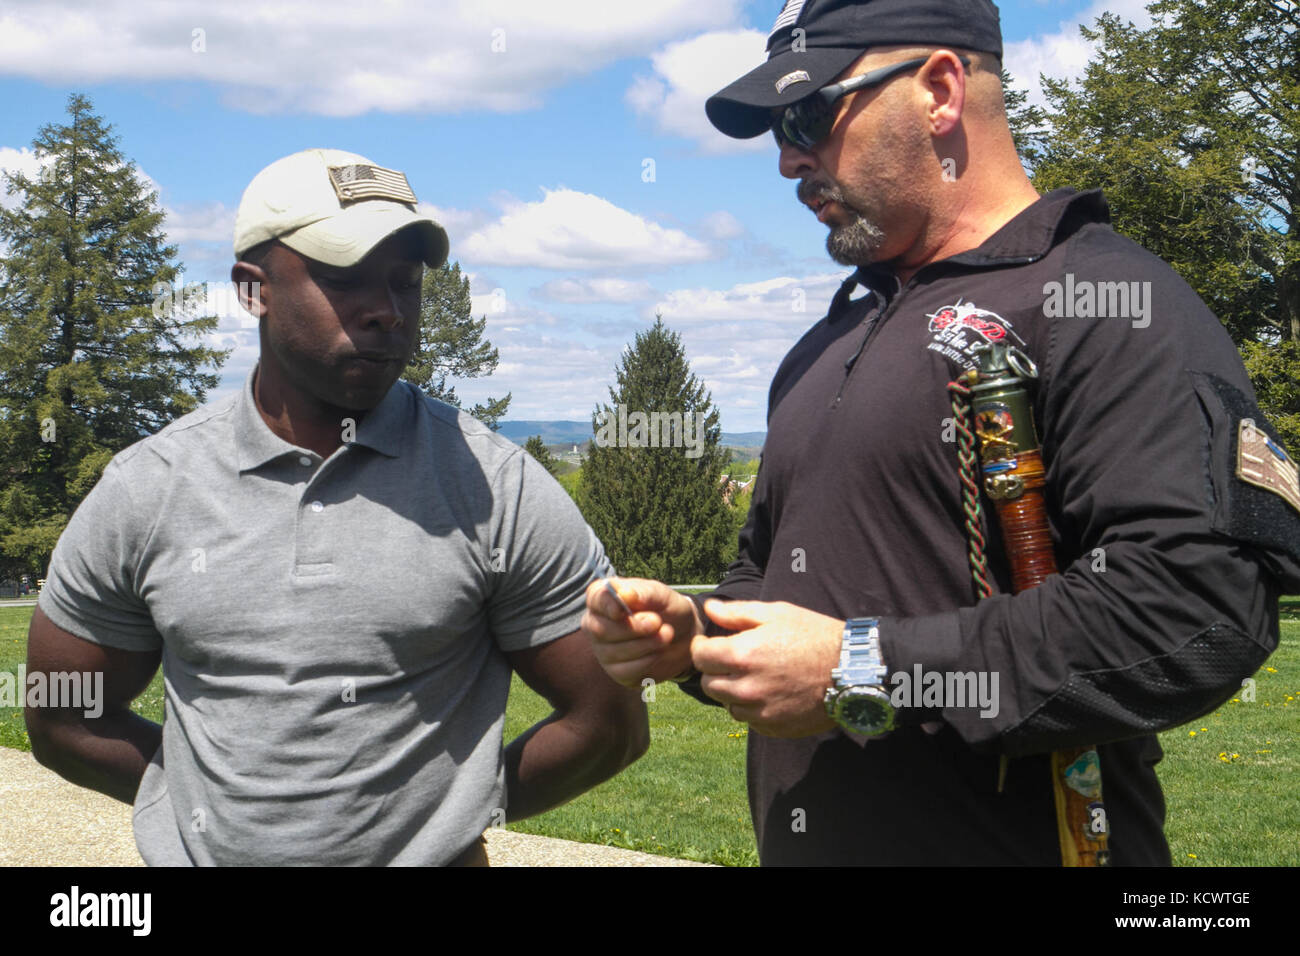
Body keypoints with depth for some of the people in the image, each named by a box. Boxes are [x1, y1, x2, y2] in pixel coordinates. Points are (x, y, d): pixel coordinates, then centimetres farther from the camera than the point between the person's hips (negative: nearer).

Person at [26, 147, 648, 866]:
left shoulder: (497, 488, -11)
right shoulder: (143, 490, -6)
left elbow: (610, 725, -6)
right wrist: (229, 806, -1)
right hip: (201, 853, 2)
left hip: (430, 854, -2)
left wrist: (450, 814, -5)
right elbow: (64, 722, 4)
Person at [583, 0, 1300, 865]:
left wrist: (864, 673, -23)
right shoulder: (829, 342, 14)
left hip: (1013, 841, -7)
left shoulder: (1106, 300, -13)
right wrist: (692, 633, 3)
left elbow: (1202, 606, -25)